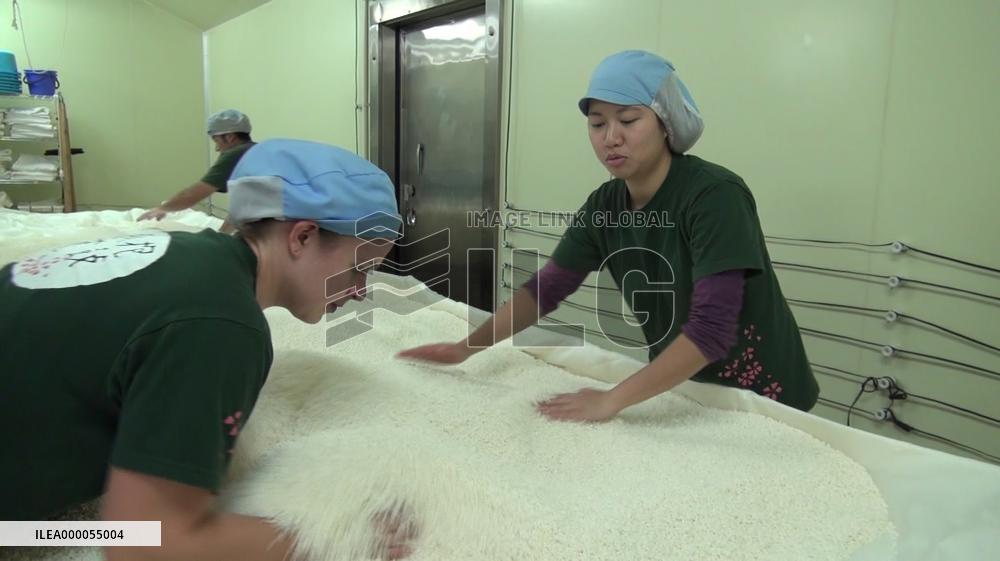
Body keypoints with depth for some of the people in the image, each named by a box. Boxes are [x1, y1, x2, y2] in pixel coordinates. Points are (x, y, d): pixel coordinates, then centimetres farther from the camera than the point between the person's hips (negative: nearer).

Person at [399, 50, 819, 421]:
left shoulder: (714, 195, -26)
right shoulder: (605, 206, -7)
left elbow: (711, 328, -32)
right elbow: (545, 289, -4)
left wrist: (612, 399, -36)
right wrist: (468, 346, -15)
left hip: (757, 397, -5)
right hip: (678, 386, 5)